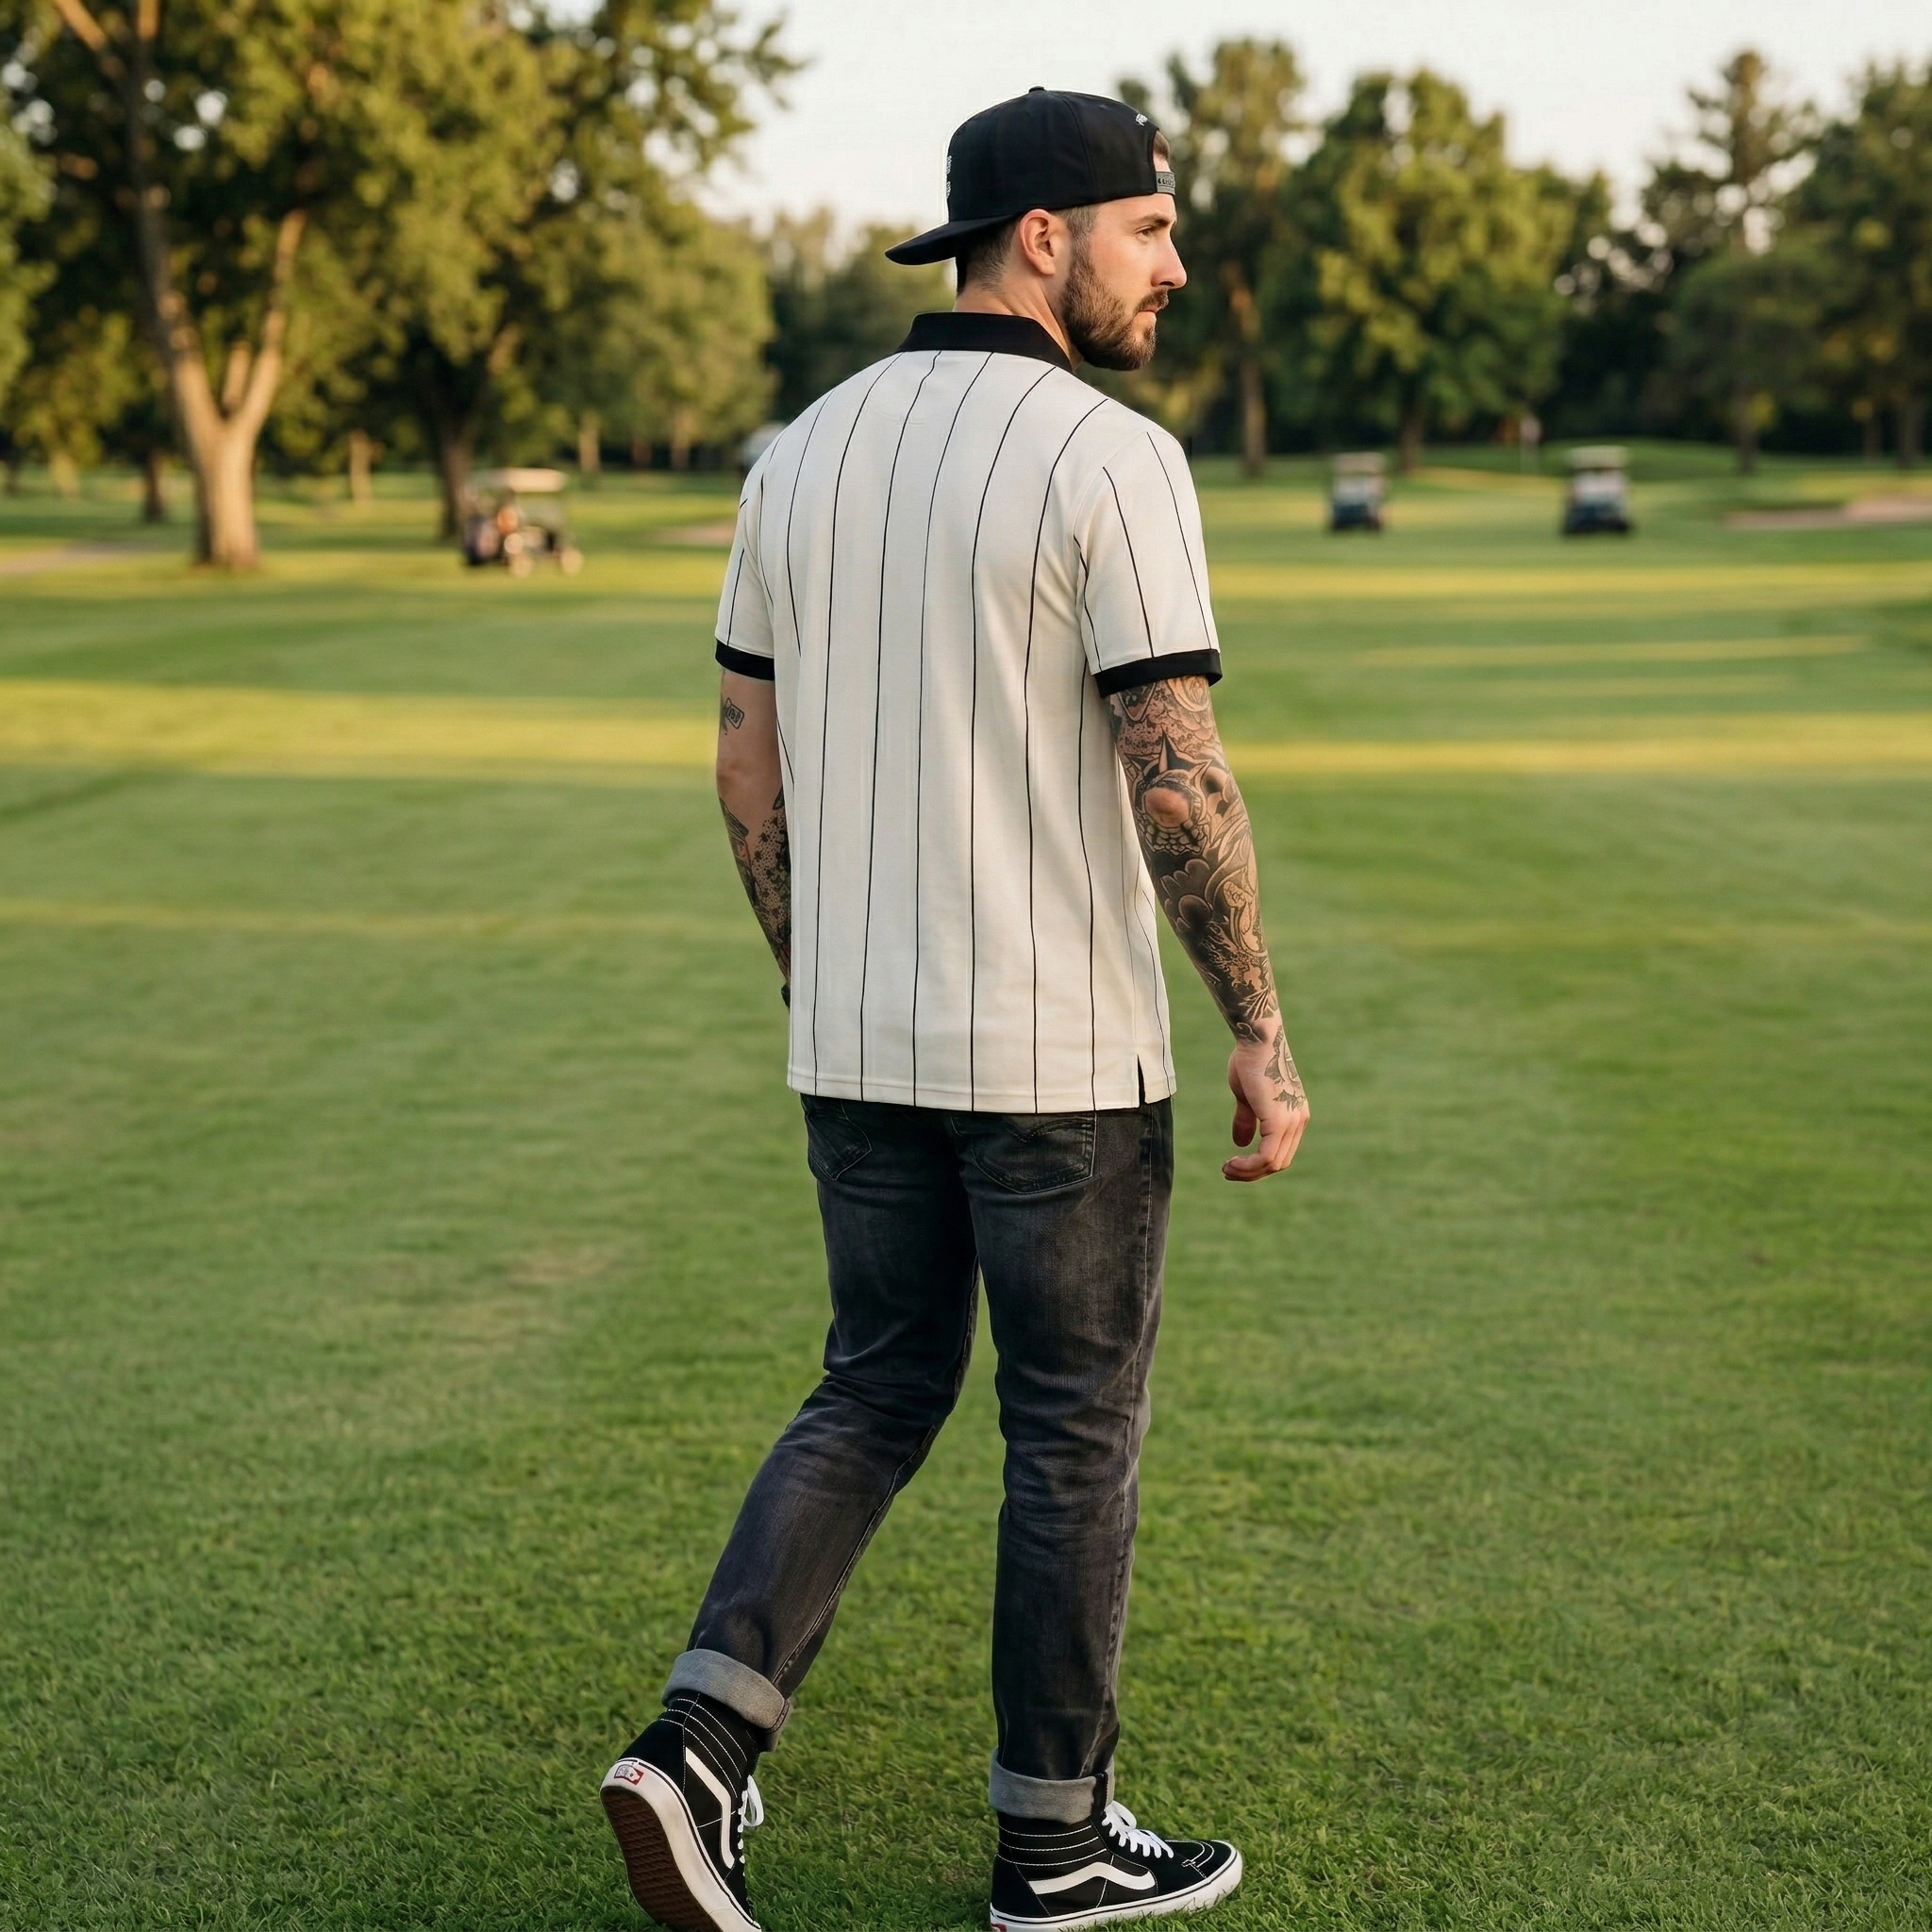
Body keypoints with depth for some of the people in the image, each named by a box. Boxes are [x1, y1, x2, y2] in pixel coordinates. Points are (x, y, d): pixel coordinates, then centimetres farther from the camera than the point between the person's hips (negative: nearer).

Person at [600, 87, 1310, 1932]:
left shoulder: (805, 451, 6)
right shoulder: (1112, 462, -15)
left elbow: (749, 763, 9)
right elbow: (1177, 781, -19)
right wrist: (1261, 1036, -10)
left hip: (859, 1038, 6)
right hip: (1058, 1052, -6)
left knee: (877, 1394, 18)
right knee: (1076, 1430, 9)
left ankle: (697, 1750, 4)